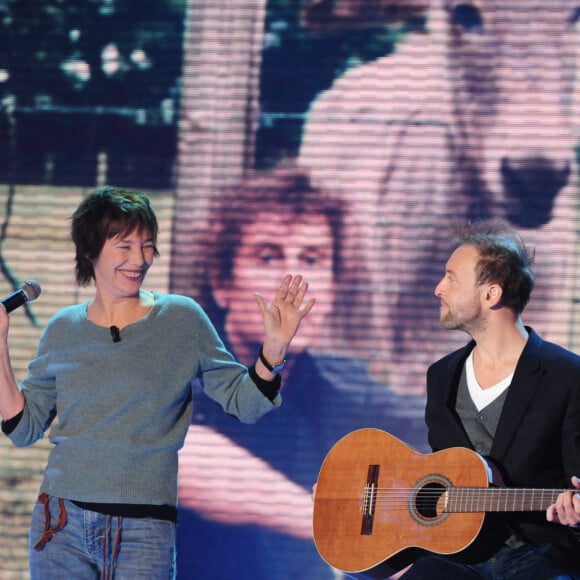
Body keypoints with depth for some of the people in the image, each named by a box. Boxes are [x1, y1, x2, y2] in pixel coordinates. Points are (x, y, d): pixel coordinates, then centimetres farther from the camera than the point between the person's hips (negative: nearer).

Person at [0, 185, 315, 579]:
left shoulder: (182, 320, 1)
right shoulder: (64, 330, 7)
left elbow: (243, 402, 2)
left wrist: (273, 349, -15)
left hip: (144, 529, -2)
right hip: (61, 520, 2)